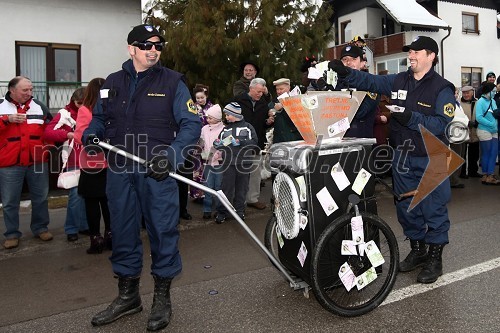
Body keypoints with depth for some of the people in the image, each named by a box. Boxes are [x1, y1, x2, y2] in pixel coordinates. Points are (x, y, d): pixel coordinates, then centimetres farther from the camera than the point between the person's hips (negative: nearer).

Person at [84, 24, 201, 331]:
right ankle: (128, 296, 30)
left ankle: (162, 297, 20)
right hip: (120, 170, 4)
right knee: (123, 233, 12)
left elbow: (192, 124, -6)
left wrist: (171, 155, -21)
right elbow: (101, 118, 23)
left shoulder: (172, 82, 0)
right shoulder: (112, 82, 13)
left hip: (158, 171, -4)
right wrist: (91, 134, 0)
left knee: (163, 231, 1)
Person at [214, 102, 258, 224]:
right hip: (228, 163, 1)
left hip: (244, 162, -1)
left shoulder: (247, 127, 3)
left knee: (242, 188, 8)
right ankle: (222, 212, 5)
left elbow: (254, 142, -7)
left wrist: (239, 142, -15)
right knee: (226, 188, -1)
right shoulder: (225, 129, 14)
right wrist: (217, 144, -9)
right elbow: (220, 144, 13)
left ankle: (239, 210, 20)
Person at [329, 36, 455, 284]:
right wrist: (345, 73, -13)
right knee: (406, 208, 15)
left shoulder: (442, 88, -9)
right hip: (402, 157, 5)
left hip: (431, 160, -5)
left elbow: (441, 124, -18)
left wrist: (411, 118, -28)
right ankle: (417, 250, 33)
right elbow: (369, 81, 2)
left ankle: (435, 258, 19)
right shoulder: (398, 81, 6)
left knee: (434, 209, 4)